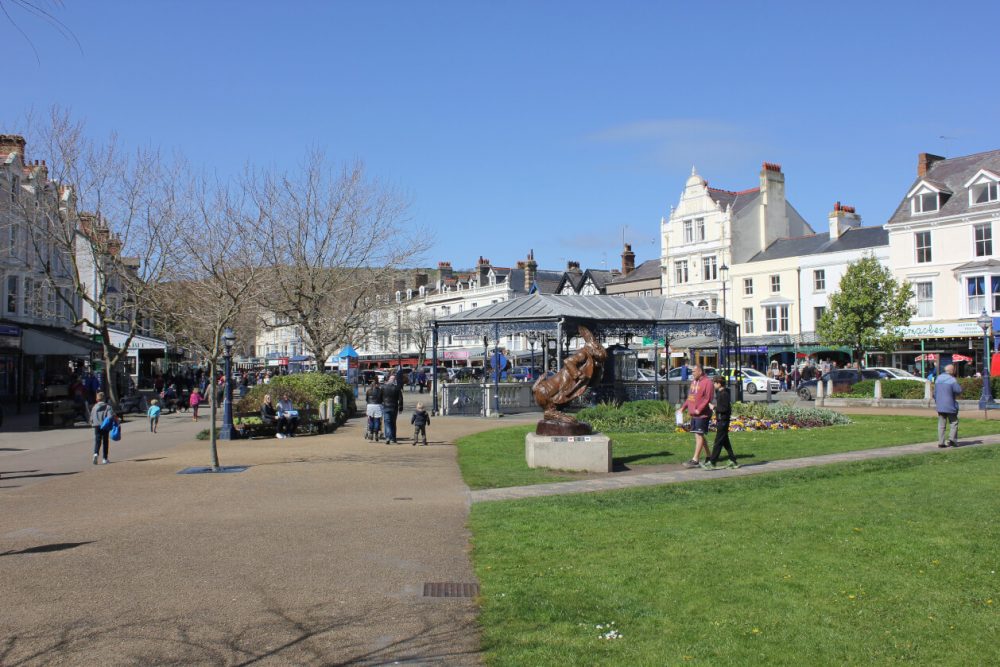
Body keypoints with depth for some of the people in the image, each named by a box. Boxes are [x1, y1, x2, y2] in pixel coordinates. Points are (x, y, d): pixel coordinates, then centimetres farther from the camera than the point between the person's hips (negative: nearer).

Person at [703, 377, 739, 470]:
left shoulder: (724, 394, -17)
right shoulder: (720, 393, 14)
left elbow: (725, 408, -22)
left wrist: (714, 407, -14)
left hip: (723, 421, -10)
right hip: (721, 421, 10)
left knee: (718, 442, -7)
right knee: (725, 442, 14)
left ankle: (712, 463, -5)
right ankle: (733, 461, 19)